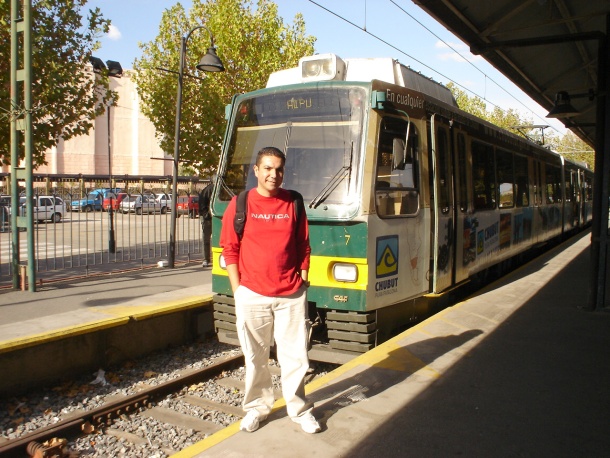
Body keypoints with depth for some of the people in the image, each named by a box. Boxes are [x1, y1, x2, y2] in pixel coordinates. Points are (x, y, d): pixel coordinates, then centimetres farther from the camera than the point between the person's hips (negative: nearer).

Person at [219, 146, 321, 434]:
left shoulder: (293, 203, 5)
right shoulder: (240, 204, 0)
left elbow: (303, 247, 10)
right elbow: (230, 249, 1)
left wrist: (302, 281, 5)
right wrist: (237, 290, -3)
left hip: (291, 296, 1)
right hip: (252, 295, -1)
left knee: (295, 355, 7)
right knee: (255, 357, 10)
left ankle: (299, 410, 23)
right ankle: (257, 407, 28)